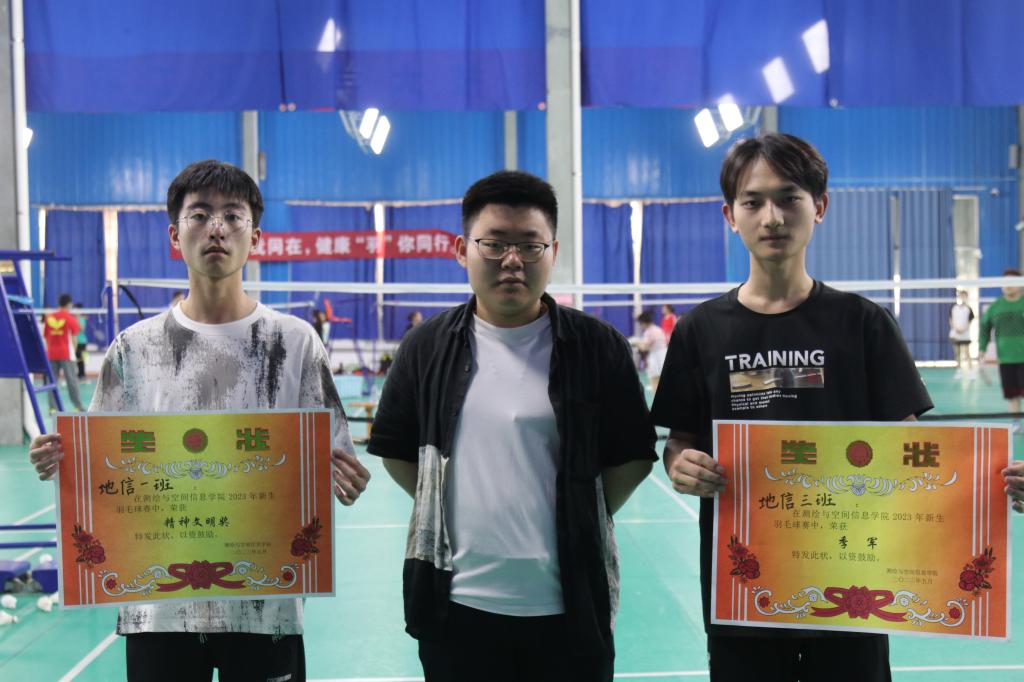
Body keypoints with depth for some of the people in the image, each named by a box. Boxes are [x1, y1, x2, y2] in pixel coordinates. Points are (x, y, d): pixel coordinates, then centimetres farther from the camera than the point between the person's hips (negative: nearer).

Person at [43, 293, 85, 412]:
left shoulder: (49, 317, 9)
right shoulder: (70, 318, -1)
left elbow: (46, 337, 12)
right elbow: (74, 338, -2)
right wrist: (74, 351, 7)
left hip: (51, 354, 3)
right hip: (66, 354, -3)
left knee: (52, 381, 5)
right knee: (72, 380, 1)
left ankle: (52, 408, 0)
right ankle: (78, 407, 1)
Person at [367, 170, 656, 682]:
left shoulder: (599, 346, -3)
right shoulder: (428, 345, 2)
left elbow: (633, 455, 3)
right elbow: (395, 448, 11)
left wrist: (583, 521, -2)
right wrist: (447, 510, 5)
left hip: (568, 606, -1)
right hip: (456, 604, 2)